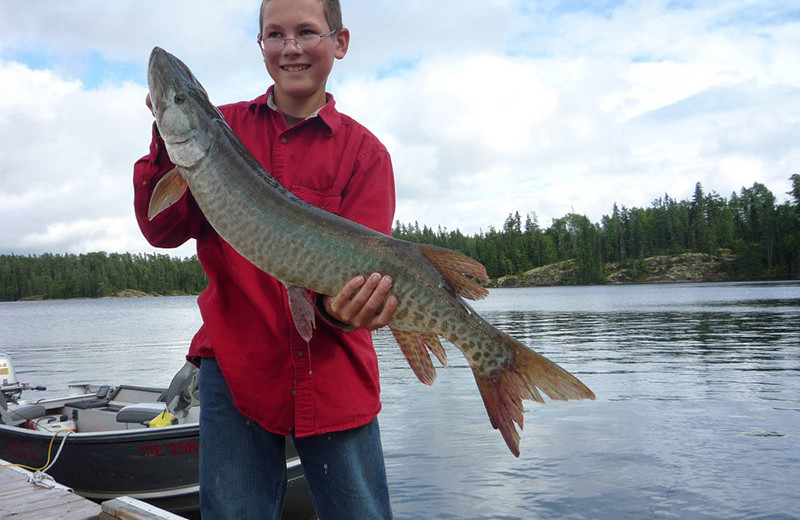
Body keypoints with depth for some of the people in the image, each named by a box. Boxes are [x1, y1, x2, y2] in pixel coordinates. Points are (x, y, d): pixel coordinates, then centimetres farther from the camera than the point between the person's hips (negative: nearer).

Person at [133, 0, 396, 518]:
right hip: (237, 363, 1)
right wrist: (170, 140, -14)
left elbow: (361, 262, -7)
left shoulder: (364, 151, 2)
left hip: (334, 373, 0)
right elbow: (163, 231, 0)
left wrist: (344, 305, -29)